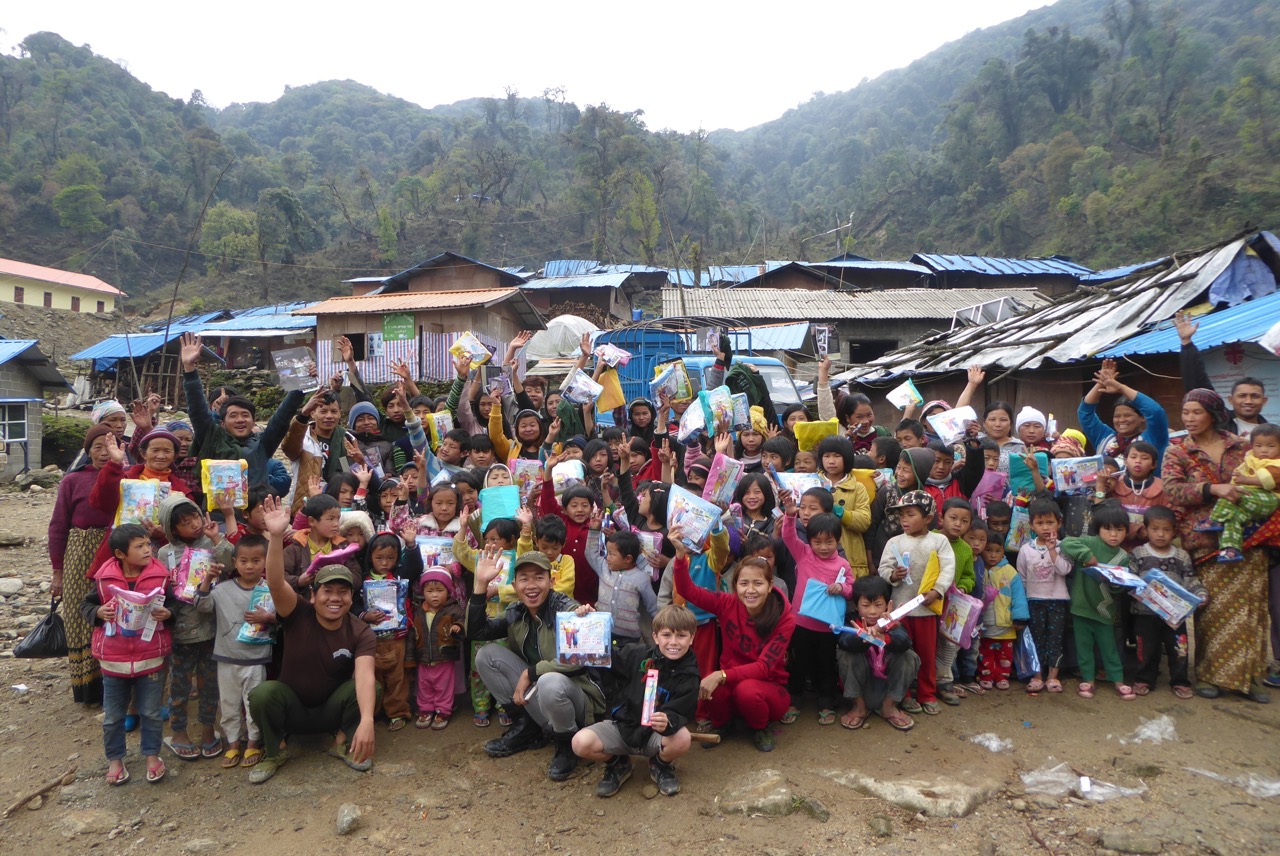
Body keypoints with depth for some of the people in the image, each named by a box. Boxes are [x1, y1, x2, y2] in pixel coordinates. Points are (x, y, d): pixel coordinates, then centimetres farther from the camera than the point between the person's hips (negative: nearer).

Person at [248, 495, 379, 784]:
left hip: (333, 709, 1)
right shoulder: (298, 615, -15)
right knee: (262, 693, -31)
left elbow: (365, 675, -32)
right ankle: (274, 752, -3)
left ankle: (344, 742, 0)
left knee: (370, 688, -27)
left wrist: (367, 721, -50)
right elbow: (275, 582, -35)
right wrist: (276, 536, -52)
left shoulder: (361, 633, -15)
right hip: (292, 708, 0)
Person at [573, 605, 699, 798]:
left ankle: (661, 765, 4)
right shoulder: (638, 655, -8)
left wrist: (669, 722, -44)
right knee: (581, 743, -25)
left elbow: (682, 713, -20)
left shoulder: (688, 676, -11)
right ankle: (617, 764, 10)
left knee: (682, 739, -34)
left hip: (655, 735, -1)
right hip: (623, 726, 1)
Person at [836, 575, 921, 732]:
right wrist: (865, 636, -58)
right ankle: (859, 706, -7)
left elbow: (905, 643, -33)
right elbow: (844, 642, -37)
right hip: (860, 686, -1)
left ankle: (889, 706, -2)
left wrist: (881, 637, -55)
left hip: (888, 688, 1)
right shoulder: (852, 624, -13)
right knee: (847, 654, -27)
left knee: (909, 656, -20)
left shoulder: (891, 624, -10)